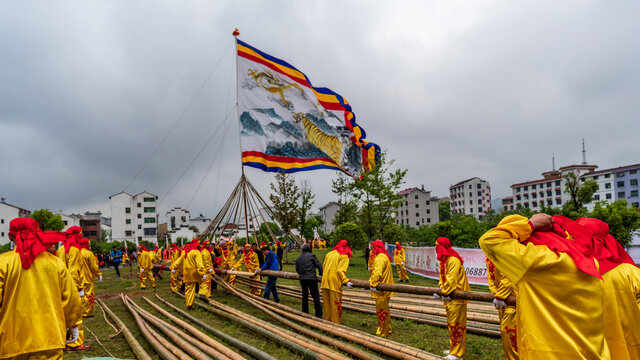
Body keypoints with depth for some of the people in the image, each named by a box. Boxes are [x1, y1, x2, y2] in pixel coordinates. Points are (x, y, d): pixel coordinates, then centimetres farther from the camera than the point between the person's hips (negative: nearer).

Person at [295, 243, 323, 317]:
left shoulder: (298, 258, 9)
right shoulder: (312, 256, -4)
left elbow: (297, 269, 15)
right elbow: (319, 266, -3)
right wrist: (320, 274, 14)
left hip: (302, 278, 5)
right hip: (311, 278, -5)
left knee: (305, 296, 18)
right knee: (315, 296, 0)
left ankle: (305, 313, 25)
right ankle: (318, 314, -2)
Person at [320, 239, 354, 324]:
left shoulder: (329, 253, 17)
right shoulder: (344, 256, -3)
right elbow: (340, 270, -16)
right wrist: (346, 281, -23)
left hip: (325, 282, 6)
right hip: (334, 283, -6)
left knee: (326, 303, 14)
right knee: (336, 304, 0)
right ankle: (336, 323, 3)